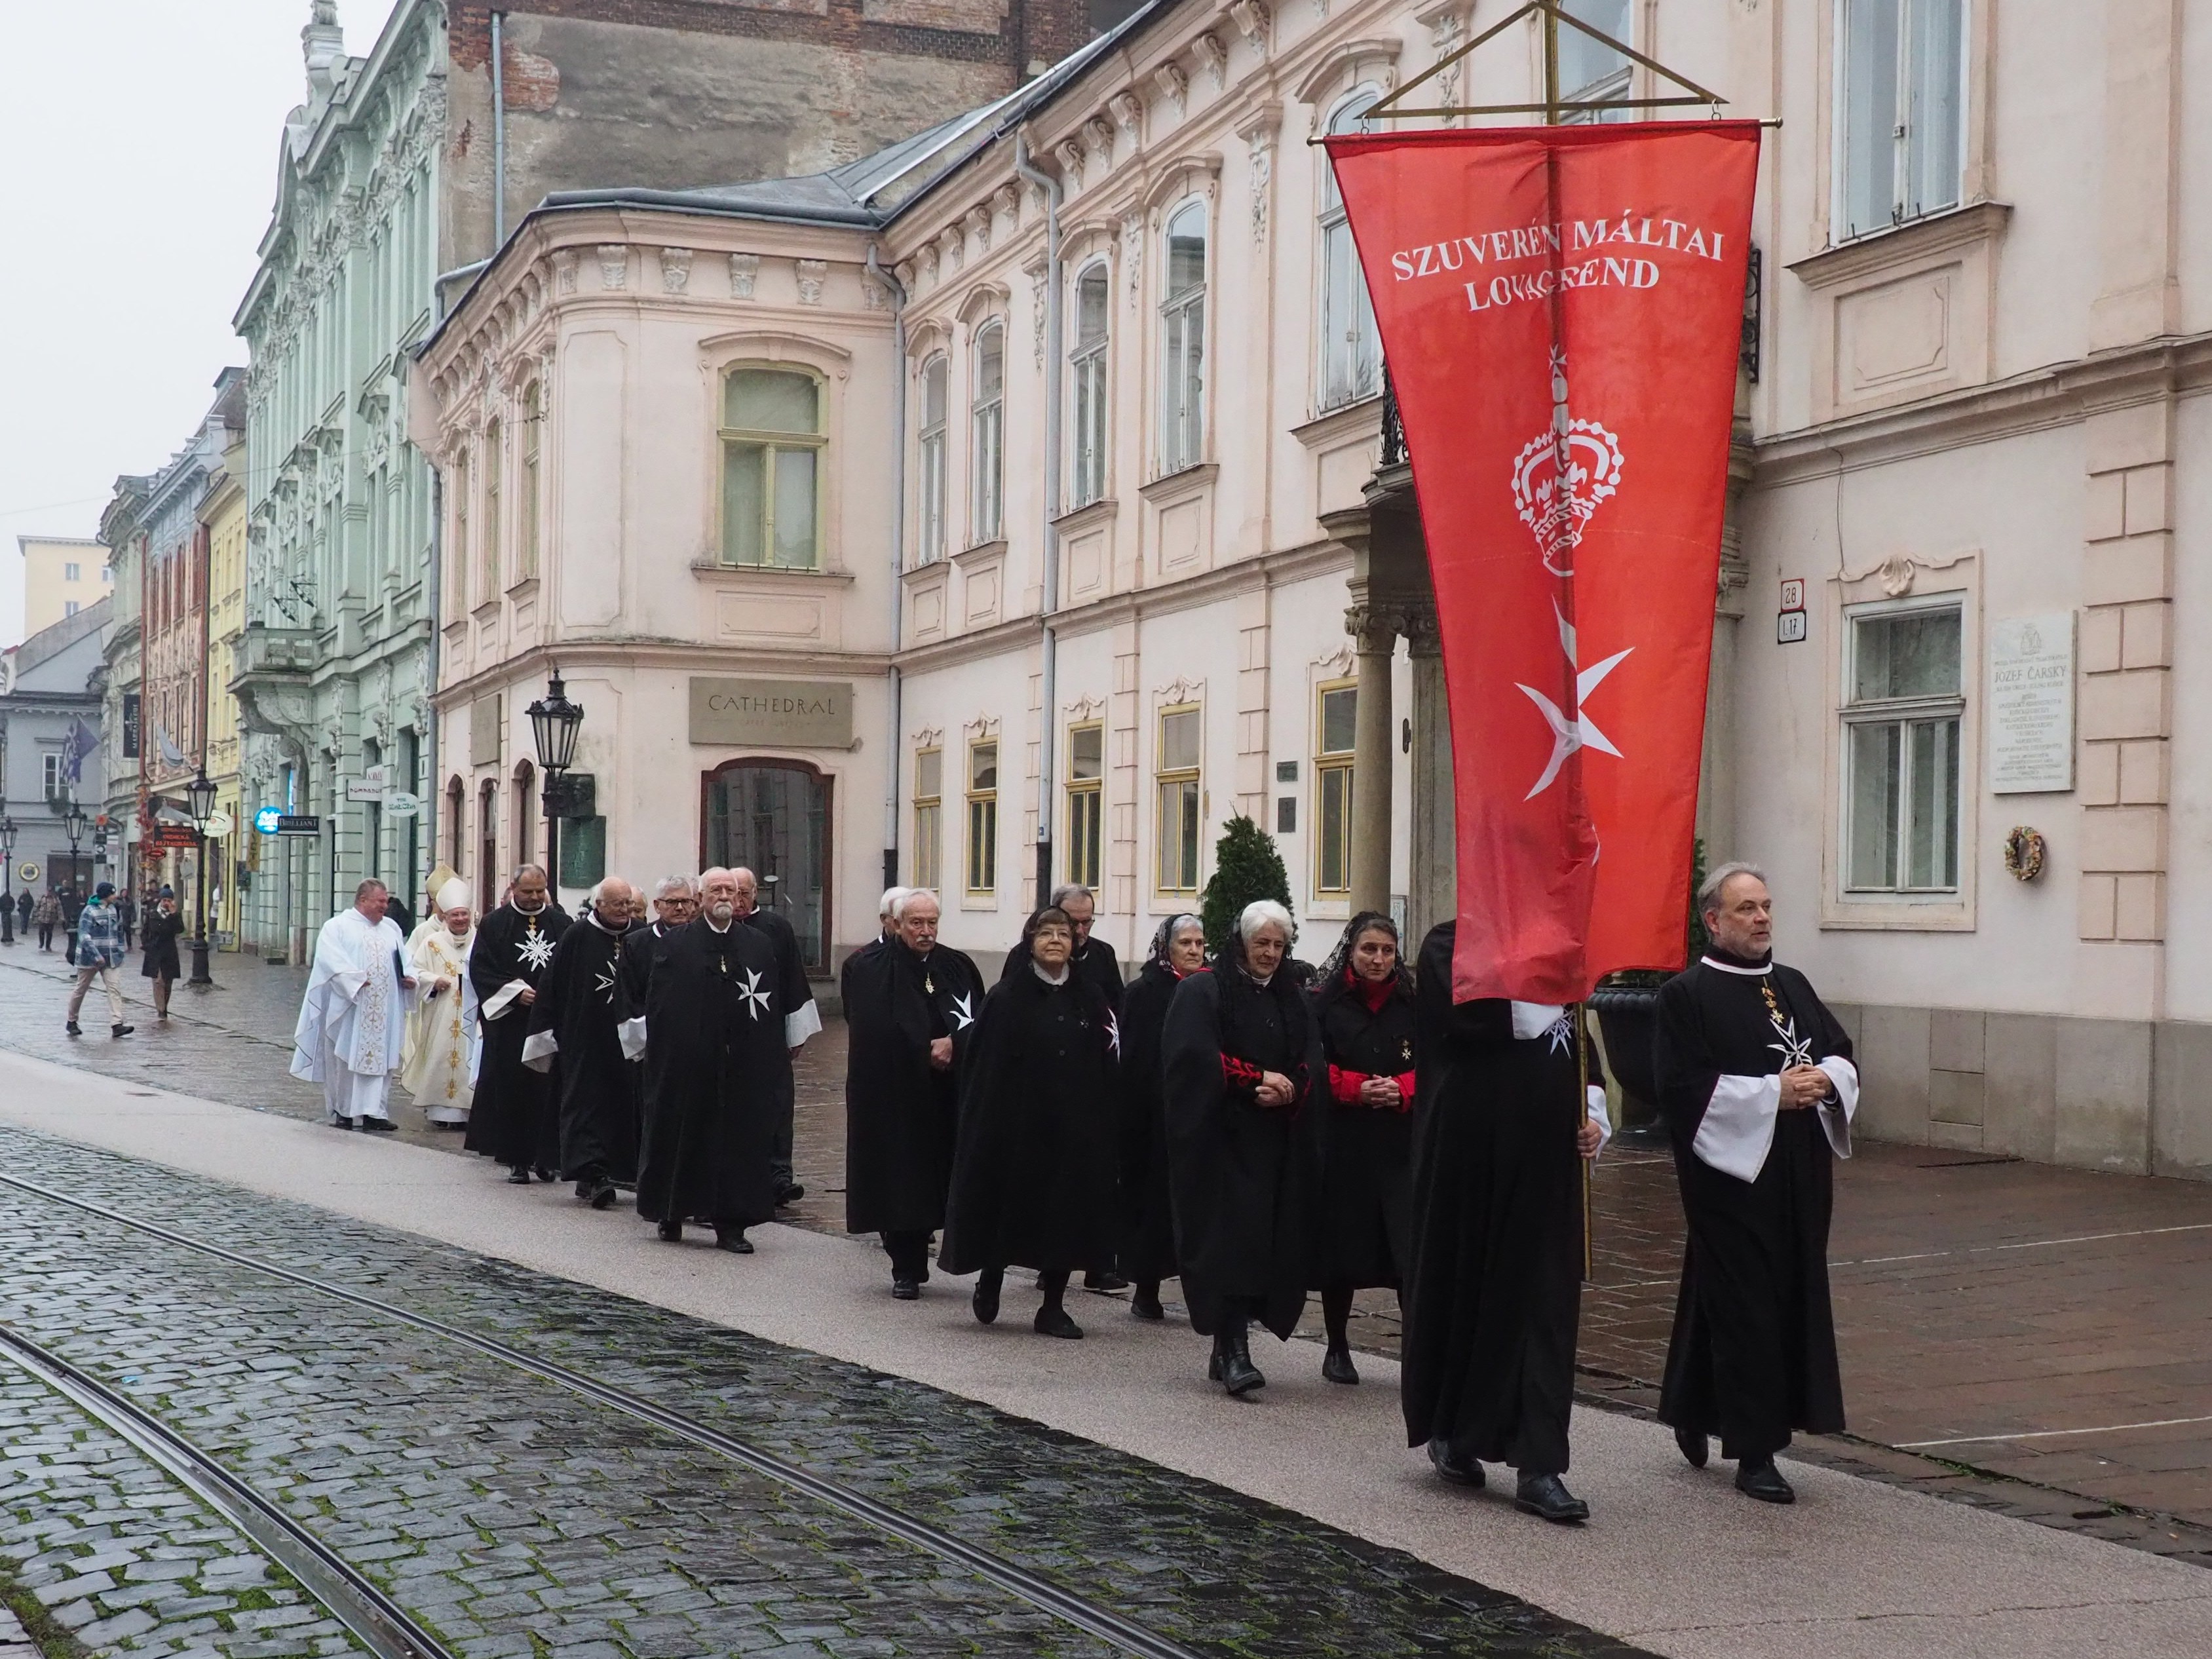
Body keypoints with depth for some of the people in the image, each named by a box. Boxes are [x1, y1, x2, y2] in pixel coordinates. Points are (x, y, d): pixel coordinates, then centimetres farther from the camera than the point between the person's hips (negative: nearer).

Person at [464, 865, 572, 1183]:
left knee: (549, 1089, -1)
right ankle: (517, 1160, 6)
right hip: (509, 1021, -1)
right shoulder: (495, 924, 3)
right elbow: (480, 968, -2)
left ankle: (545, 1157, 7)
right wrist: (516, 992, -11)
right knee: (512, 1090, 0)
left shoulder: (561, 923, 8)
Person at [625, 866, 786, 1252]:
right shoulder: (674, 943, 1)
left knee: (739, 1140, 1)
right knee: (681, 1136, 7)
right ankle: (672, 1215, 22)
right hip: (685, 1061, -2)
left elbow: (771, 1004, 7)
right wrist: (659, 1050, -9)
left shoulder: (759, 945, 8)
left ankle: (730, 1224, 5)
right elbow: (657, 1000, -2)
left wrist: (769, 1054, -1)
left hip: (742, 1062, 2)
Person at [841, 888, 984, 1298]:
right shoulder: (869, 969, 0)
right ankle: (907, 1270, 7)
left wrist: (953, 1043, -13)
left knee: (955, 1180, -1)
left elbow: (979, 1022, 5)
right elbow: (879, 1030, -7)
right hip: (894, 1092, -2)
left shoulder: (957, 966, 8)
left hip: (949, 1095, 2)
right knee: (901, 1179, 0)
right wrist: (928, 1049, -9)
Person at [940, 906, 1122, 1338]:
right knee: (1010, 1204, 4)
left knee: (1068, 1213, 4)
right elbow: (983, 1066, -5)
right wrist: (984, 1122, -11)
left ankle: (1053, 1306, 13)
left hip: (1075, 1128, 3)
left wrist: (1102, 1124, 0)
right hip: (1016, 1123, -3)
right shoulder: (1007, 998, -2)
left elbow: (1107, 1067, 7)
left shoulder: (1090, 999, 7)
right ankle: (990, 1278, 30)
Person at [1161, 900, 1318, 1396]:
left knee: (1269, 1242, 2)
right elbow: (1195, 1057, -11)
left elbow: (1312, 1063, 9)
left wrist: (1288, 1090, -11)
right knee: (1231, 1237, -14)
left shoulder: (1293, 998, 17)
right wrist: (1257, 1079, -15)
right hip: (1220, 1137, -5)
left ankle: (1228, 1349, 10)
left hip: (1278, 1144, 5)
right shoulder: (1203, 992, 0)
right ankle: (1233, 1350, -19)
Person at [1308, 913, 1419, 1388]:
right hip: (1341, 1143, 0)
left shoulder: (1412, 1004, 7)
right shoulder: (1325, 1004, 2)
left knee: (1412, 1247, -10)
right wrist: (1356, 1088, -16)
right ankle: (1337, 1348, 24)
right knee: (1340, 1245, 8)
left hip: (1403, 1143, 0)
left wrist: (1401, 1089, -14)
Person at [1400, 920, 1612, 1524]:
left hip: (1546, 1156, 4)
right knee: (1470, 1284, 8)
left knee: (1545, 1299, -2)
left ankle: (1538, 1468, -4)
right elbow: (1471, 1016, -22)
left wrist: (1592, 1112, 4)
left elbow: (1578, 1041, 18)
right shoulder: (1449, 946, -4)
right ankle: (1449, 1429, 29)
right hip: (1474, 1149, -4)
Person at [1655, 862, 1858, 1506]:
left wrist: (1826, 1079, -7)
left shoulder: (1794, 986, 15)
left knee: (1793, 1301, 11)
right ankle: (1753, 1452, 2)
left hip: (1799, 1175, 7)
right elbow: (1685, 1085, -16)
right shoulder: (1687, 995, -7)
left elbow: (1843, 1054, 16)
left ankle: (1693, 1411, 29)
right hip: (1731, 1170, -7)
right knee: (1744, 1306, -5)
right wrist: (1773, 1093, -18)